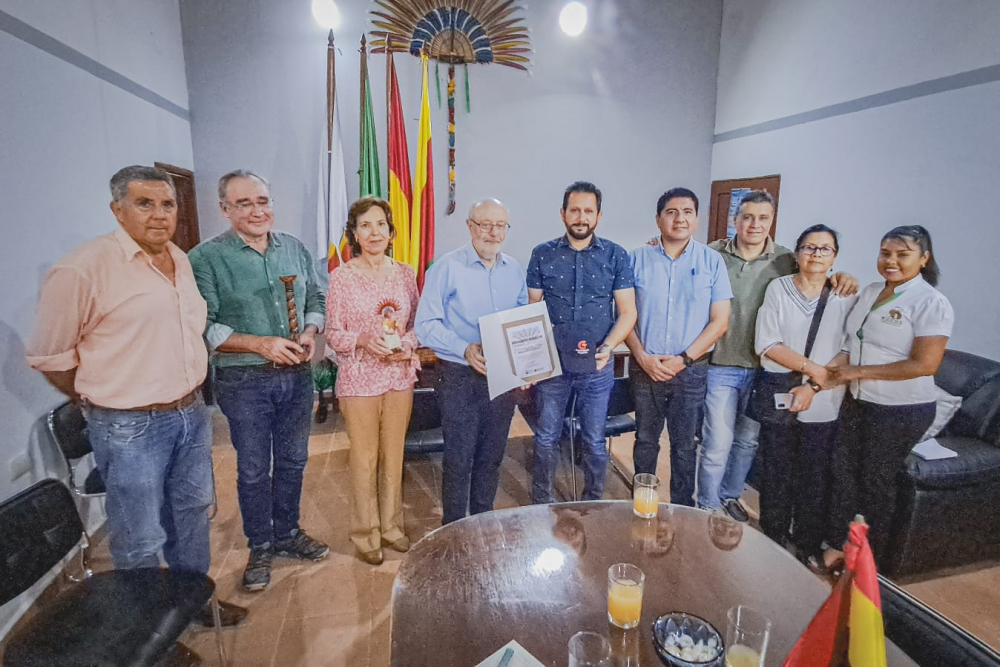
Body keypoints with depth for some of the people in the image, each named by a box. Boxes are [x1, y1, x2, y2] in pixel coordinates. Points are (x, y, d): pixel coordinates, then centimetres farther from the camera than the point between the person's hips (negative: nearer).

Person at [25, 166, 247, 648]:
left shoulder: (181, 260, 6)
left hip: (192, 414, 7)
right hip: (130, 429, -7)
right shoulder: (84, 268, -16)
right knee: (140, 542, 8)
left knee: (192, 514, 21)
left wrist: (187, 396, 14)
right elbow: (48, 356, -9)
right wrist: (104, 403, 1)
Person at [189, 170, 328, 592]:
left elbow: (315, 299, 12)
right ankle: (260, 548, 31)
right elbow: (203, 327, -12)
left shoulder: (295, 248, 5)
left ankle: (287, 534, 38)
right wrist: (259, 344, -22)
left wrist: (310, 332, -7)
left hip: (296, 375, 4)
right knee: (253, 470, 11)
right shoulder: (207, 258, -9)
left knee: (293, 461, 17)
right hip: (244, 382, -4)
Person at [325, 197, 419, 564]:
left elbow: (417, 324, 8)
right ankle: (366, 534, 27)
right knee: (364, 458, 8)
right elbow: (332, 333, -4)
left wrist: (407, 344, -11)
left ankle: (391, 525, 33)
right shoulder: (341, 277, -5)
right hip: (359, 378, -3)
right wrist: (364, 340, -21)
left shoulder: (405, 273, 3)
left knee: (394, 455, 14)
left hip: (400, 376, 3)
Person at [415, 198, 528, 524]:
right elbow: (426, 324, -12)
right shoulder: (447, 268, -9)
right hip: (460, 378, -4)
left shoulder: (515, 270, 6)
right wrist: (465, 349, -25)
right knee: (459, 458, 6)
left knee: (491, 456, 17)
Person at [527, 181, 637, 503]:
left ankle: (594, 504, 32)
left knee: (594, 441, 12)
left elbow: (627, 312, -2)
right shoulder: (542, 254, -1)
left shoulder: (616, 256, -2)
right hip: (551, 364, 0)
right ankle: (541, 503, 30)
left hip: (597, 368, 0)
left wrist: (608, 347, -18)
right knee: (546, 438, 11)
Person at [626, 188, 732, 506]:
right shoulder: (638, 259, 1)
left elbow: (719, 320, -2)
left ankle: (682, 509, 28)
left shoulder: (712, 261, 0)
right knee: (645, 441, 13)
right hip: (645, 369, 1)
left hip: (690, 371, 0)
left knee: (684, 445, 10)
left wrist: (683, 359, -10)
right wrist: (643, 357, -11)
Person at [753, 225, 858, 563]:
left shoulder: (847, 297, 1)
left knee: (815, 475, 8)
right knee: (777, 471, 9)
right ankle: (774, 538, 28)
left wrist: (814, 387, -14)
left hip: (823, 403, 1)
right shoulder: (778, 288, -1)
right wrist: (812, 368, -15)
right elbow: (766, 344, -8)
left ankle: (809, 543, 28)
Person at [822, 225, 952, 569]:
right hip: (857, 401, 6)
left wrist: (858, 372, -19)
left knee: (876, 481, 8)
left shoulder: (931, 303, -16)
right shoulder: (870, 291, 4)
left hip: (902, 410, -6)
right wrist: (829, 370, -5)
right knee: (845, 471, 12)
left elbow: (925, 364, -22)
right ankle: (839, 544, 30)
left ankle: (870, 563, 30)